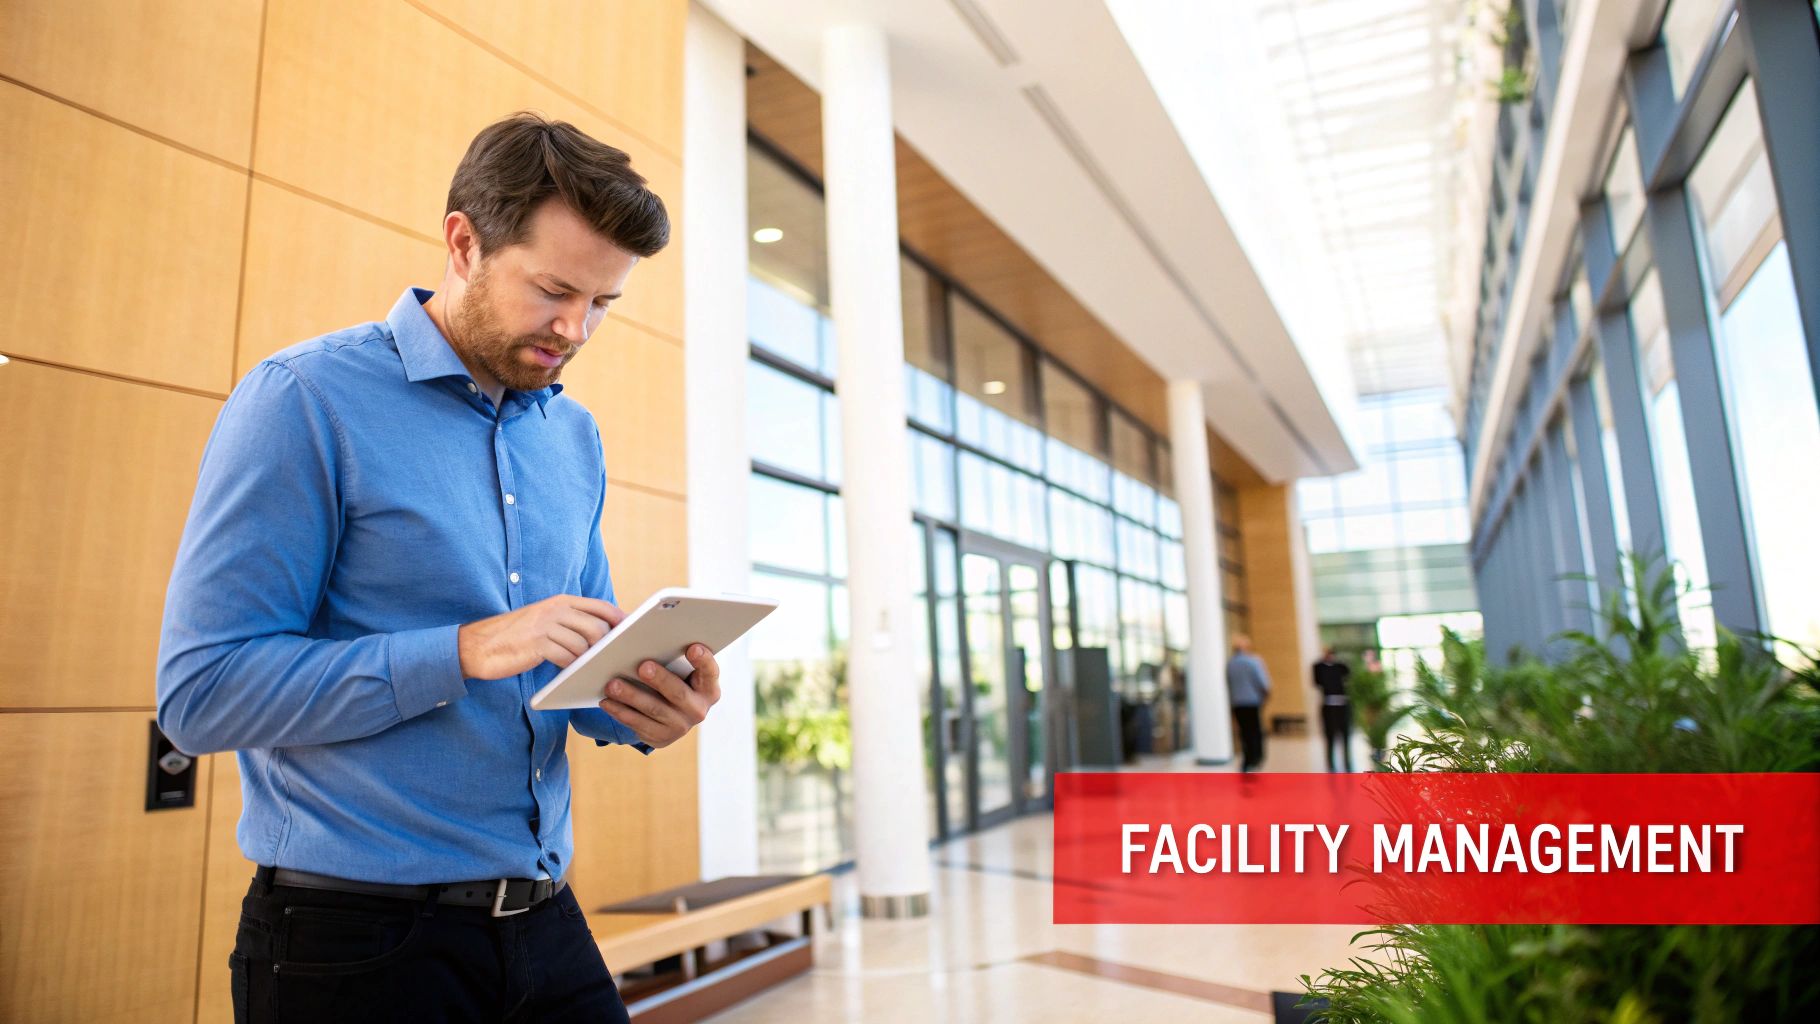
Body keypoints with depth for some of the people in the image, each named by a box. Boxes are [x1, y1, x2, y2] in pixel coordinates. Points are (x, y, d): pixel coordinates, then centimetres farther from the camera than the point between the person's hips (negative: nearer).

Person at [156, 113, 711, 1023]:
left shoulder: (575, 437, 8)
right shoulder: (306, 400, -10)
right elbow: (200, 690, -15)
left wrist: (641, 708, -9)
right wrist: (465, 651, -24)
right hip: (358, 939, -5)